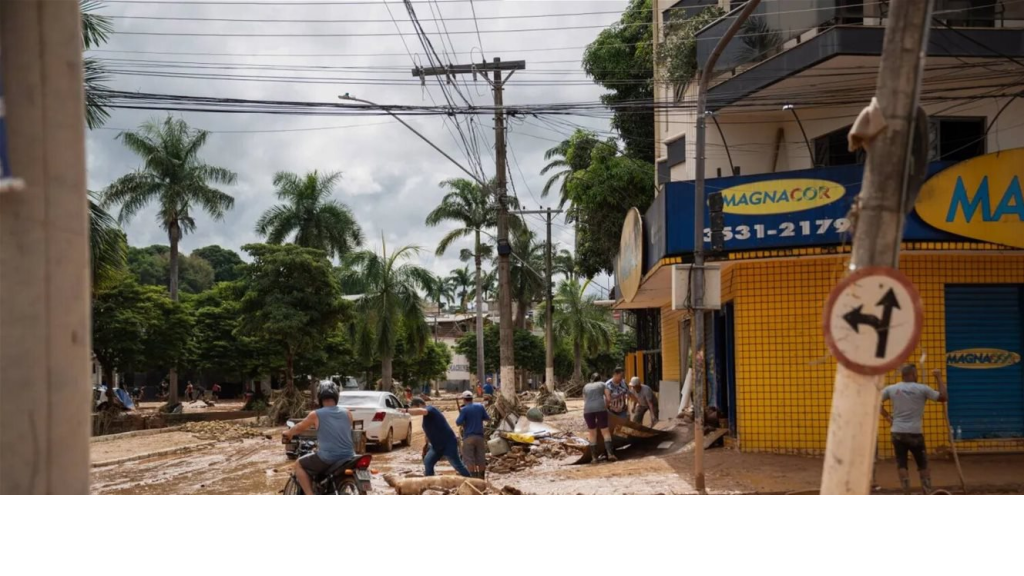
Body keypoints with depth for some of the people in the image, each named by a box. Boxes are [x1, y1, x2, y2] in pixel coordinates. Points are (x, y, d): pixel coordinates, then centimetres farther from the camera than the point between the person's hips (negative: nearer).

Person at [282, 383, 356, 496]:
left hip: (327, 459, -4)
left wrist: (288, 434, 38)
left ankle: (309, 493, 3)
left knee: (299, 465, 17)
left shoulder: (316, 415, -2)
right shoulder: (347, 413, 7)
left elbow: (299, 428, 16)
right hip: (348, 458, 4)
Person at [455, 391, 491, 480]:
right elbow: (488, 419, 10)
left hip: (468, 437, -4)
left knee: (470, 460, -2)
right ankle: (481, 478, 15)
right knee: (481, 459, 10)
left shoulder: (464, 409, -8)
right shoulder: (480, 407, 5)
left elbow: (458, 423, -10)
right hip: (479, 436, 4)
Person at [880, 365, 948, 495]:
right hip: (915, 433, -2)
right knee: (923, 465, 12)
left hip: (898, 432, 2)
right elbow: (944, 397, -5)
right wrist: (939, 378, 4)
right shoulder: (922, 389, -6)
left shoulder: (892, 389, 3)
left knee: (902, 465, 6)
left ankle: (907, 493, -1)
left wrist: (887, 417, 10)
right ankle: (928, 492, 11)